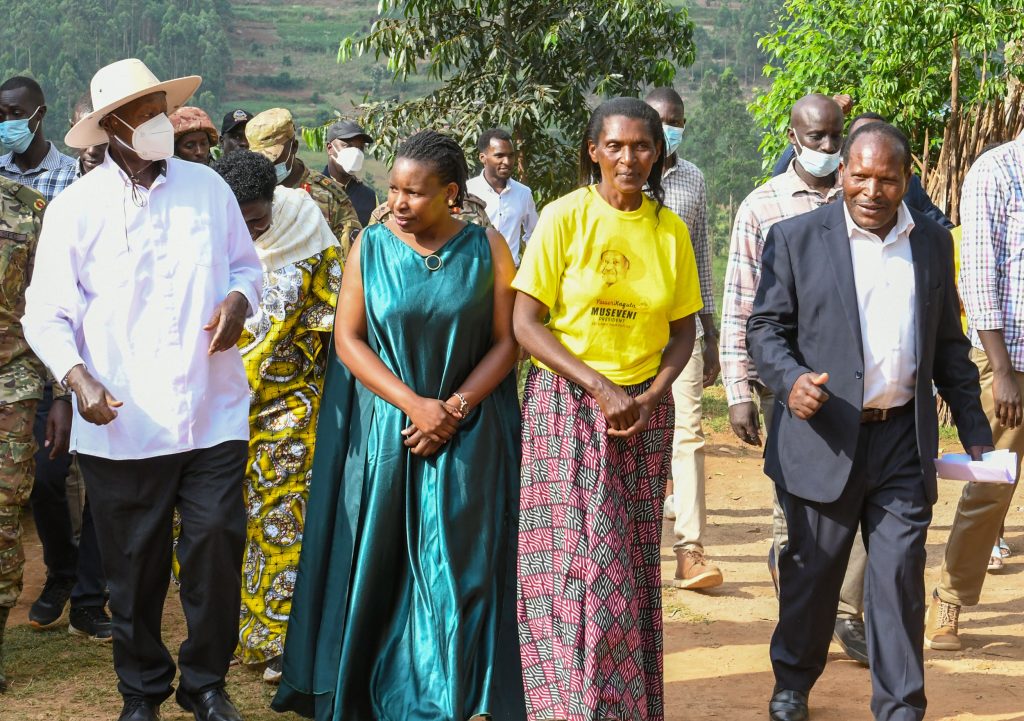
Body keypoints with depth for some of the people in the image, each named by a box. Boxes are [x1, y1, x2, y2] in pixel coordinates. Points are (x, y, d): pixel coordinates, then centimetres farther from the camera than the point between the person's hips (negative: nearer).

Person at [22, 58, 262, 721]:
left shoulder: (207, 187, 4)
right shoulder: (77, 206, -3)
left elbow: (246, 265, 15)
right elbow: (47, 316, -1)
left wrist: (238, 299, -7)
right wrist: (78, 379, -17)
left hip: (214, 414, 2)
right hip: (121, 425, -1)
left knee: (216, 550, 2)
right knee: (135, 568, 9)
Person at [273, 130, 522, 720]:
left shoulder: (486, 249, -2)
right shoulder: (371, 246, -1)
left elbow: (506, 341, -2)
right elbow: (348, 337, -5)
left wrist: (453, 410, -13)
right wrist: (414, 404, -14)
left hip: (466, 436, 0)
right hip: (382, 428, 1)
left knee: (454, 568, 0)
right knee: (378, 564, 3)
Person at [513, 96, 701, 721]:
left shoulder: (671, 229, 5)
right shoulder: (565, 217, -6)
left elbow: (684, 329, 10)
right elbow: (525, 323, -8)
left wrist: (649, 396, -7)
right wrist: (601, 388, -15)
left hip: (645, 408, 3)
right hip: (568, 407, -3)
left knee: (635, 567, 6)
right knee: (577, 563, -6)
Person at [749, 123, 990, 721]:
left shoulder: (934, 242, 10)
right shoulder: (797, 239, 0)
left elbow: (949, 343, 15)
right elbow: (765, 327, 1)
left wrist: (976, 433, 12)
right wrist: (790, 380, -19)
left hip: (905, 441, 2)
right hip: (825, 436, -2)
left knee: (901, 576, 1)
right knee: (812, 572, 8)